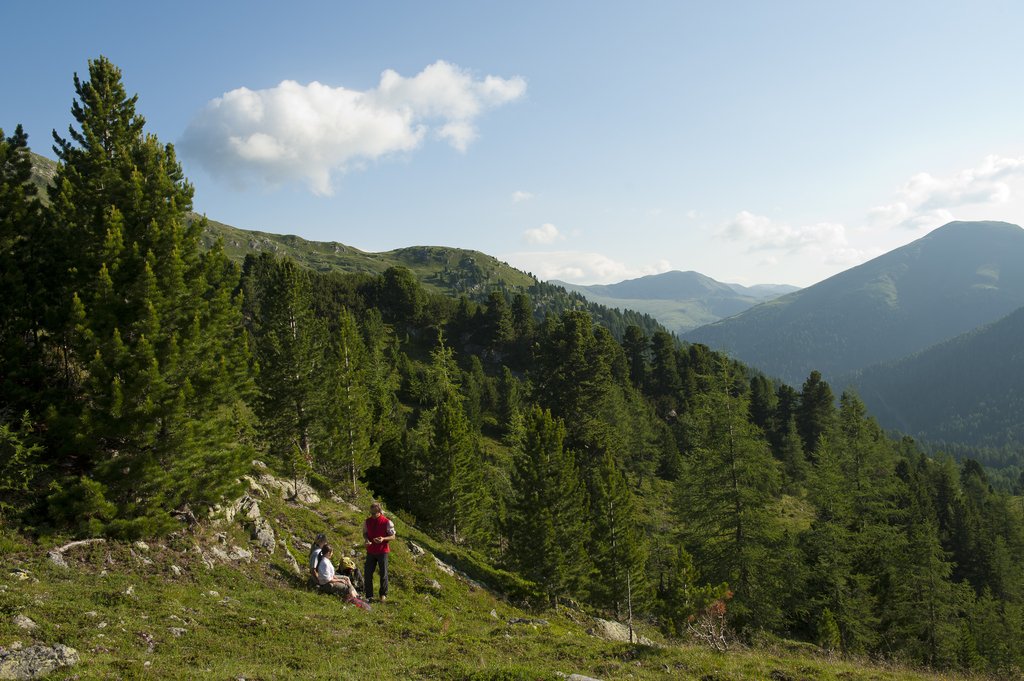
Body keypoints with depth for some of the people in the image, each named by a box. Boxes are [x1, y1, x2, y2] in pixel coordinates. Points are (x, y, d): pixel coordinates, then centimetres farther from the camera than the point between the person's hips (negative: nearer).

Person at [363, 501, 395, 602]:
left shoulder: (387, 522, -11)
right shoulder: (367, 521, -1)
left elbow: (392, 537, -5)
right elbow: (365, 533, 14)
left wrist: (383, 539, -24)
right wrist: (367, 540, -9)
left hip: (382, 551, -3)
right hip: (371, 551, 3)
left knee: (383, 574, 6)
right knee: (367, 574, 4)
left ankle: (383, 595, 22)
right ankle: (369, 595, 18)